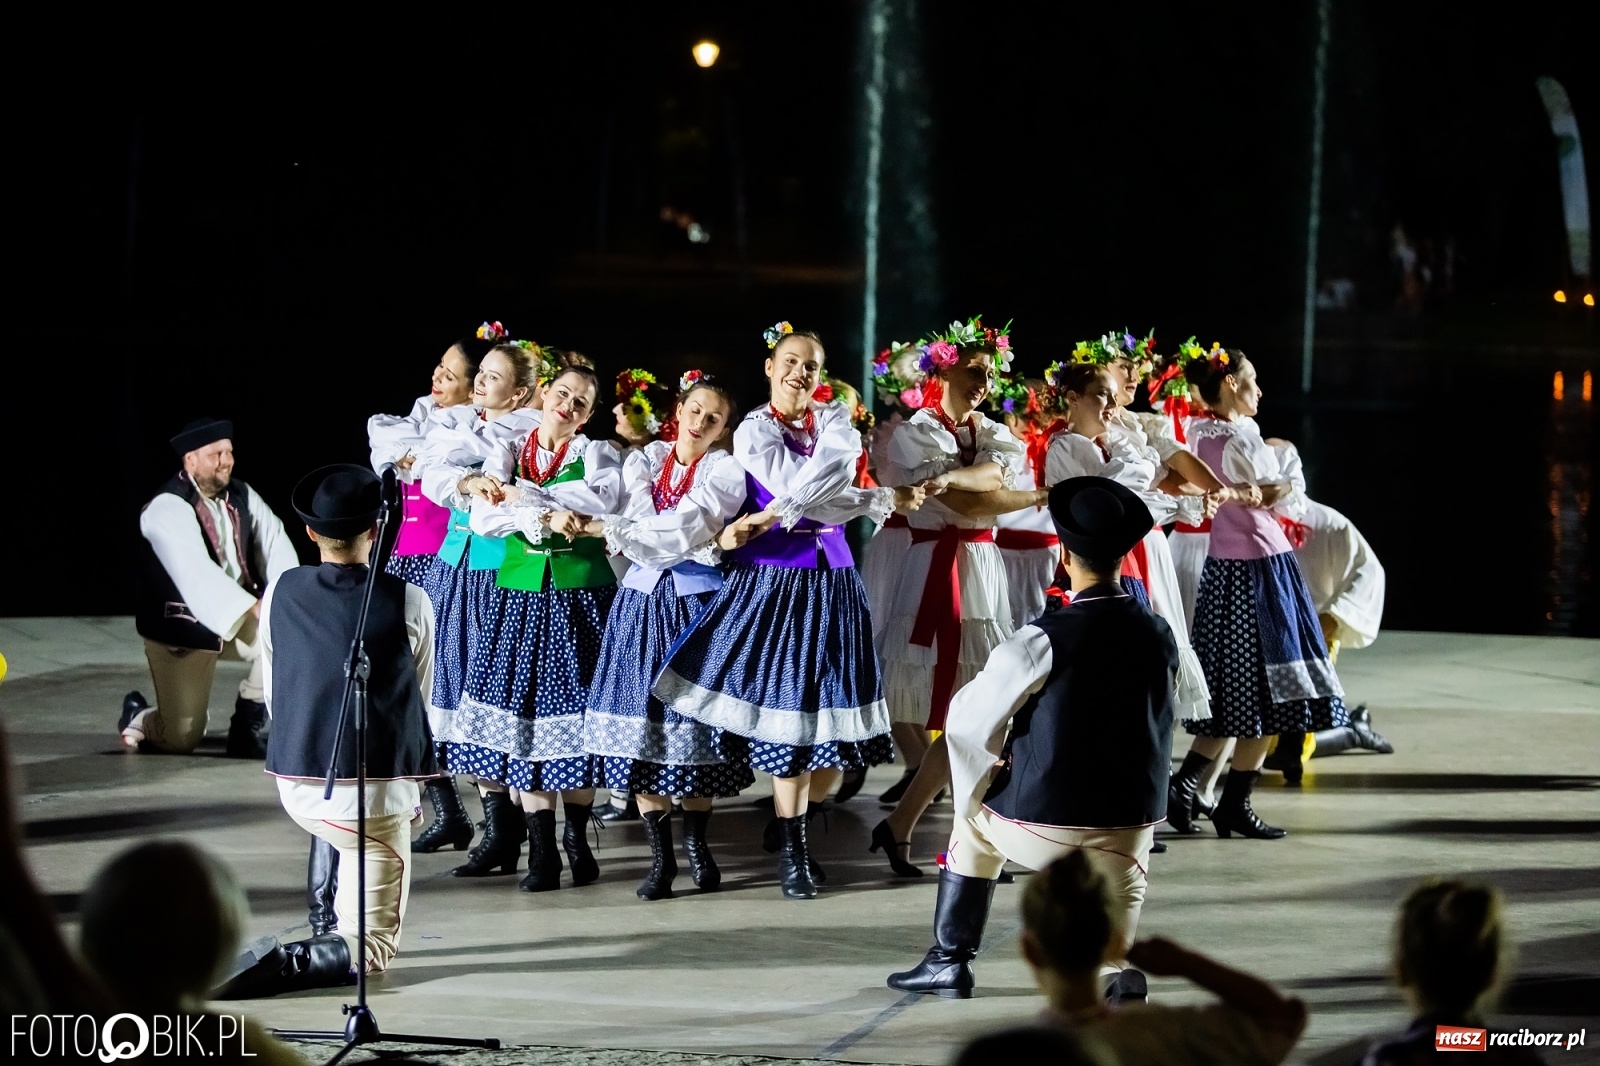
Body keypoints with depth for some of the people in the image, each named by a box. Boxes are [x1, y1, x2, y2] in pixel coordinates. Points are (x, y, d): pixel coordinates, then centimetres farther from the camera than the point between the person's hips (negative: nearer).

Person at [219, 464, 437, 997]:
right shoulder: (409, 603, -5)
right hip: (376, 790, -4)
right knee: (374, 948, 6)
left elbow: (272, 695, 14)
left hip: (294, 786, 4)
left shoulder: (281, 593, 3)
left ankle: (331, 928, 32)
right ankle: (287, 965, -19)